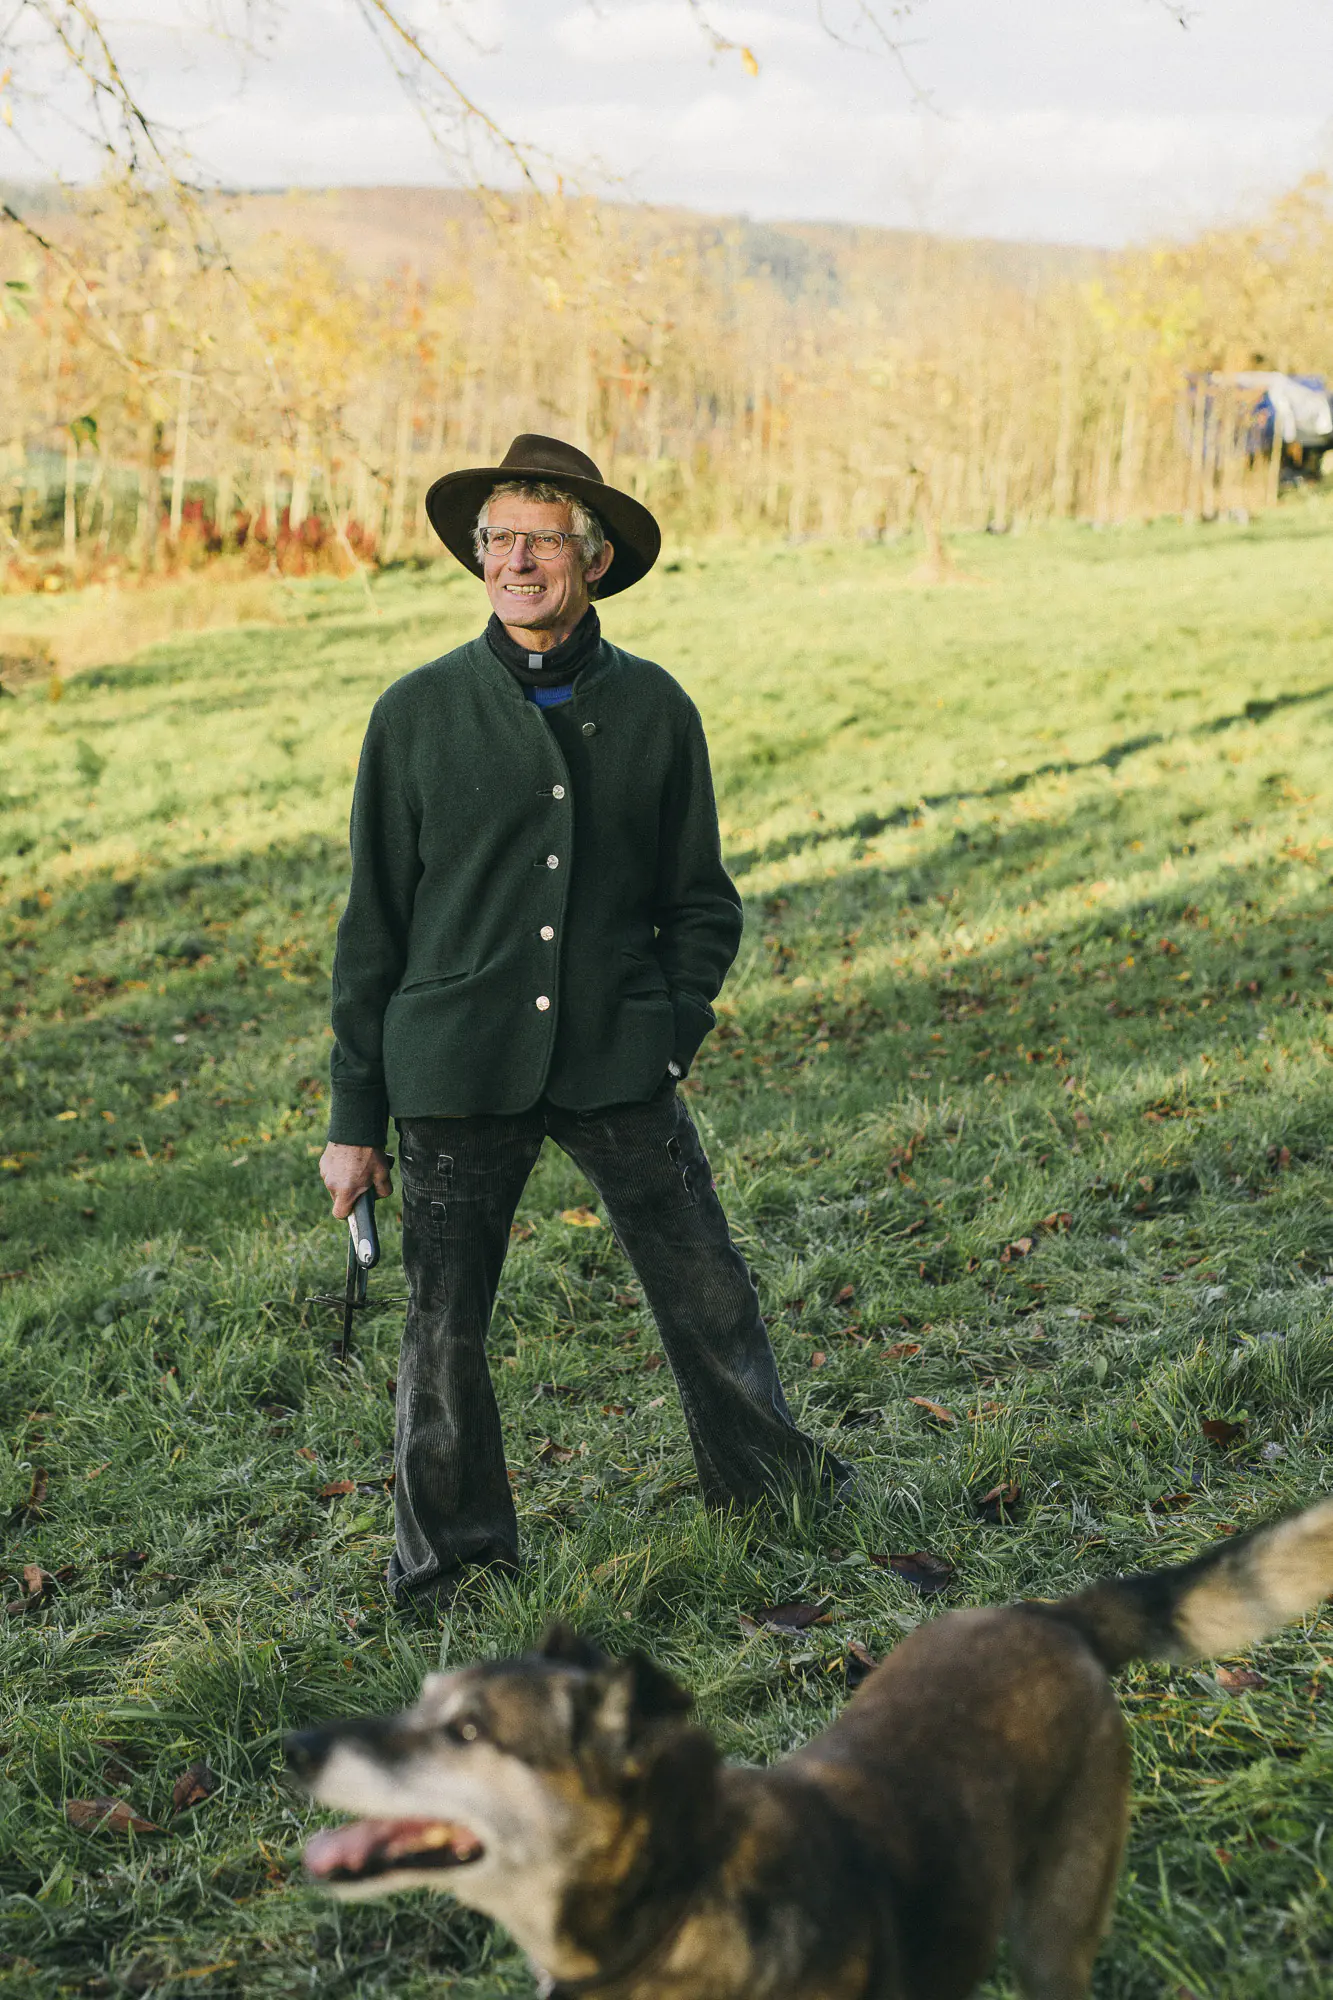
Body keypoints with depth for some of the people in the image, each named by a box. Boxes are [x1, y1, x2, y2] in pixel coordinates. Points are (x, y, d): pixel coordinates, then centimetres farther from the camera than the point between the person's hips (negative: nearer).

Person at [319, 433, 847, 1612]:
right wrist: (356, 1115, 3)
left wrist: (671, 1031, -4)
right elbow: (376, 922, 4)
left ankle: (766, 1475, 33)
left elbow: (700, 899, 12)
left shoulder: (654, 709, 3)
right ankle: (449, 1560, 26)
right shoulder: (420, 714, 0)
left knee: (710, 1293, 7)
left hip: (618, 1066, 1)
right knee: (446, 1329, 7)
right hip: (456, 1067, -1)